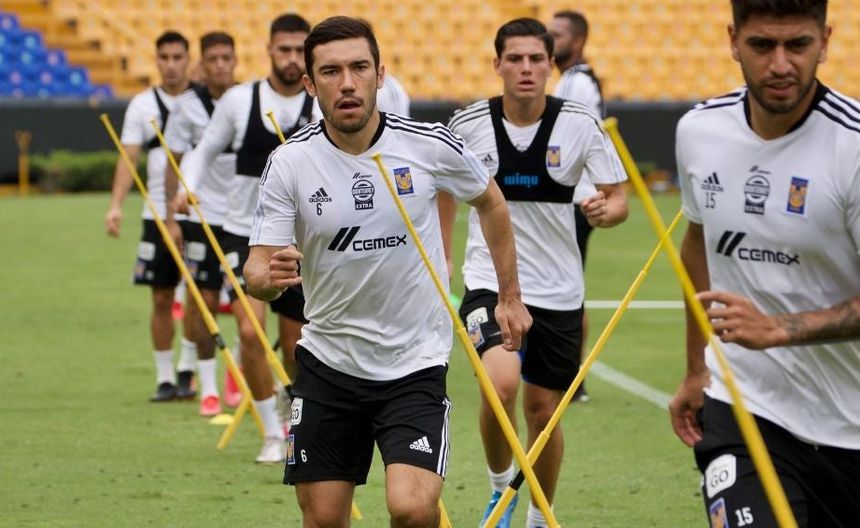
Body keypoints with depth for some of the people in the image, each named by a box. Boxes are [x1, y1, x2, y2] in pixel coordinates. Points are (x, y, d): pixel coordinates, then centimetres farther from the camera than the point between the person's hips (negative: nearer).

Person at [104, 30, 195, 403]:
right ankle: (164, 377, 11)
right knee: (162, 299, 3)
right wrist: (116, 204, -11)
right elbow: (128, 158, 1)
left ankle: (187, 369, 10)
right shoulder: (142, 105, 5)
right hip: (158, 214, 1)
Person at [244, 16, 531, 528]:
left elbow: (490, 201, 11)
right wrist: (269, 276, -32)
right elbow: (258, 269, -8)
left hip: (416, 365, -2)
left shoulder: (431, 145, -10)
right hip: (327, 364, 2)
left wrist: (511, 295, 13)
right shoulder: (289, 163, -9)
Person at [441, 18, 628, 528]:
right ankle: (499, 486, 1)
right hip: (490, 284, -1)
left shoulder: (581, 124, -7)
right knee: (501, 383, -26)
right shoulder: (468, 124, -6)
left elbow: (619, 198, -2)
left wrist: (607, 209, -25)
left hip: (558, 292, 1)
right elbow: (446, 193, 12)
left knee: (544, 409, 10)